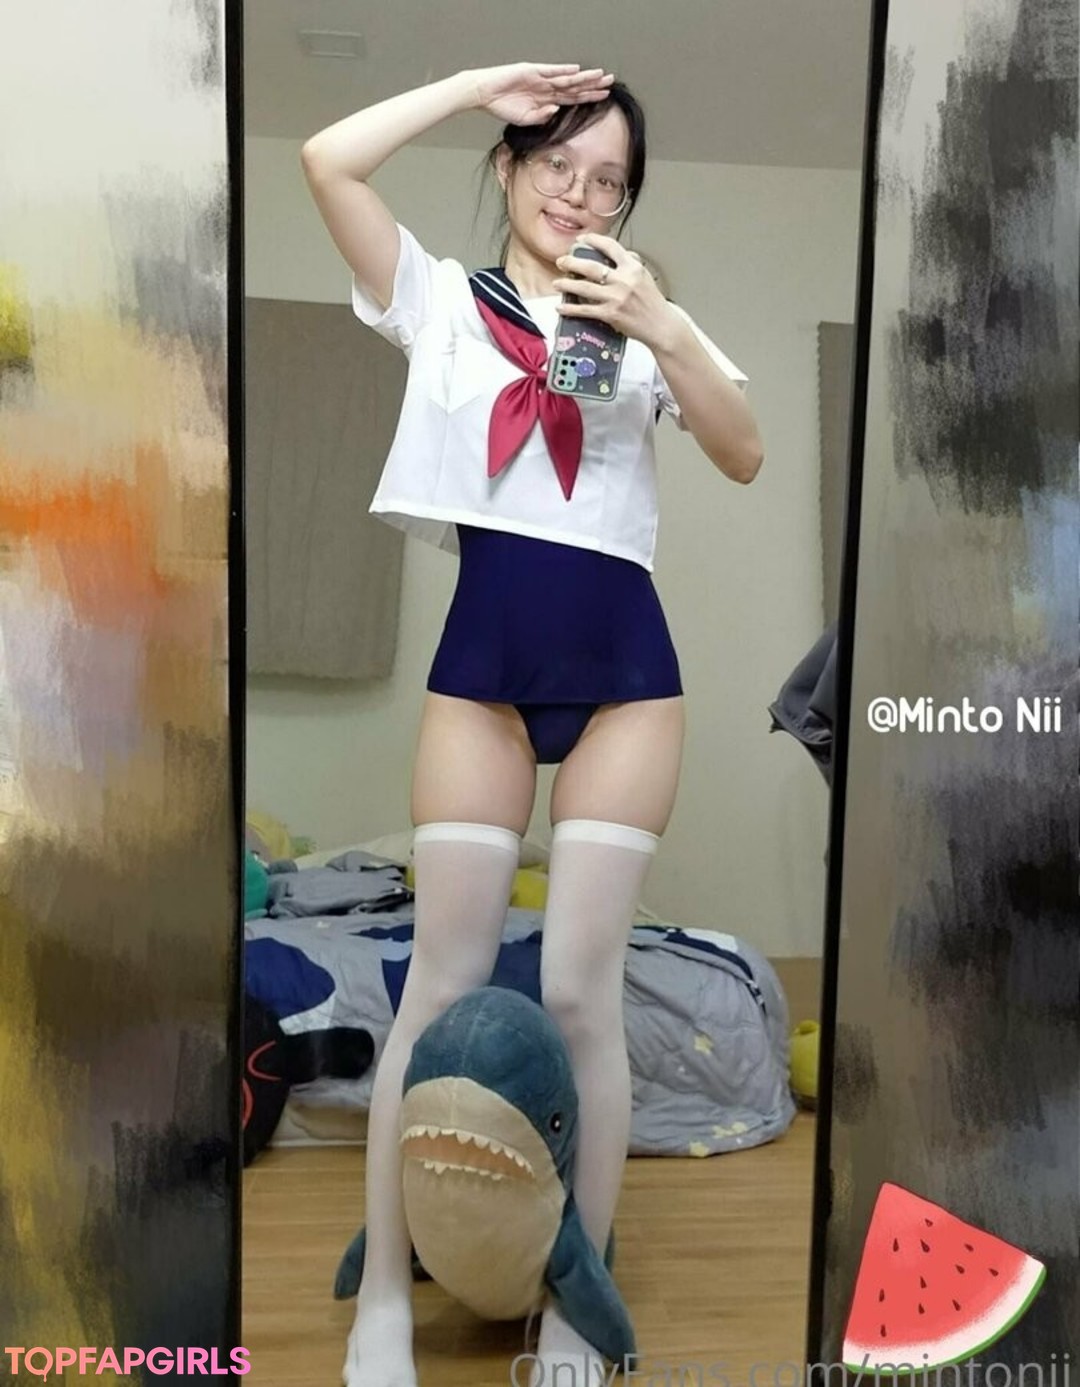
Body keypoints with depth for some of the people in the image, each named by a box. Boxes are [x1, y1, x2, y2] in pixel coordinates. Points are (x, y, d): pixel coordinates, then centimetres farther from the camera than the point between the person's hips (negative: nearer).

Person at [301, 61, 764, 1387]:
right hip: (481, 661, 0)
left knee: (579, 987, -1)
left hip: (621, 666, 1)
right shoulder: (439, 300, 13)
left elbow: (744, 457, 1)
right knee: (443, 979, 0)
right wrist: (485, 82, 6)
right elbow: (326, 160, 0)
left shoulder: (645, 316, 14)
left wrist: (659, 325, -11)